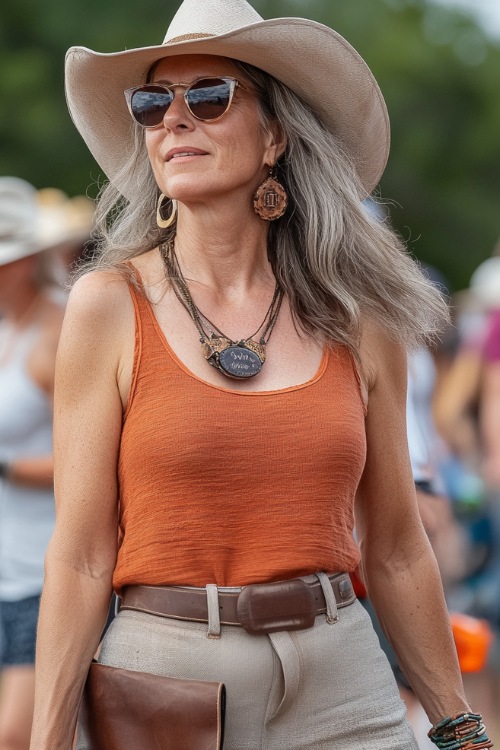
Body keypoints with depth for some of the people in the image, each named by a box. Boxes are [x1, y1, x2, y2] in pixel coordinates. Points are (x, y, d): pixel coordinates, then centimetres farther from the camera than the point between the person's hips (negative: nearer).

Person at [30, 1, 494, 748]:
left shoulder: (357, 321, 3)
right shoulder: (111, 306, -4)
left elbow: (396, 551, 10)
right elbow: (81, 558, -5)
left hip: (344, 686, 2)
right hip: (165, 671, -2)